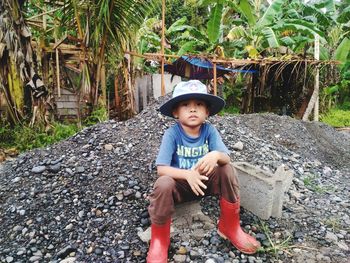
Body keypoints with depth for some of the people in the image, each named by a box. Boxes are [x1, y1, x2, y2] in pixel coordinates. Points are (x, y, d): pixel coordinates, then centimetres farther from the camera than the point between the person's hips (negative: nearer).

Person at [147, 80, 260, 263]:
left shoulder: (209, 130, -11)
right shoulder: (172, 133, -19)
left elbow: (226, 158, -19)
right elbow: (161, 169, -24)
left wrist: (216, 155, -43)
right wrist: (187, 174, -40)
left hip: (204, 180, 3)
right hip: (180, 183, -3)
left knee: (227, 169, -21)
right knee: (163, 184, -34)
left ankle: (229, 227, -1)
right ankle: (159, 239, -8)